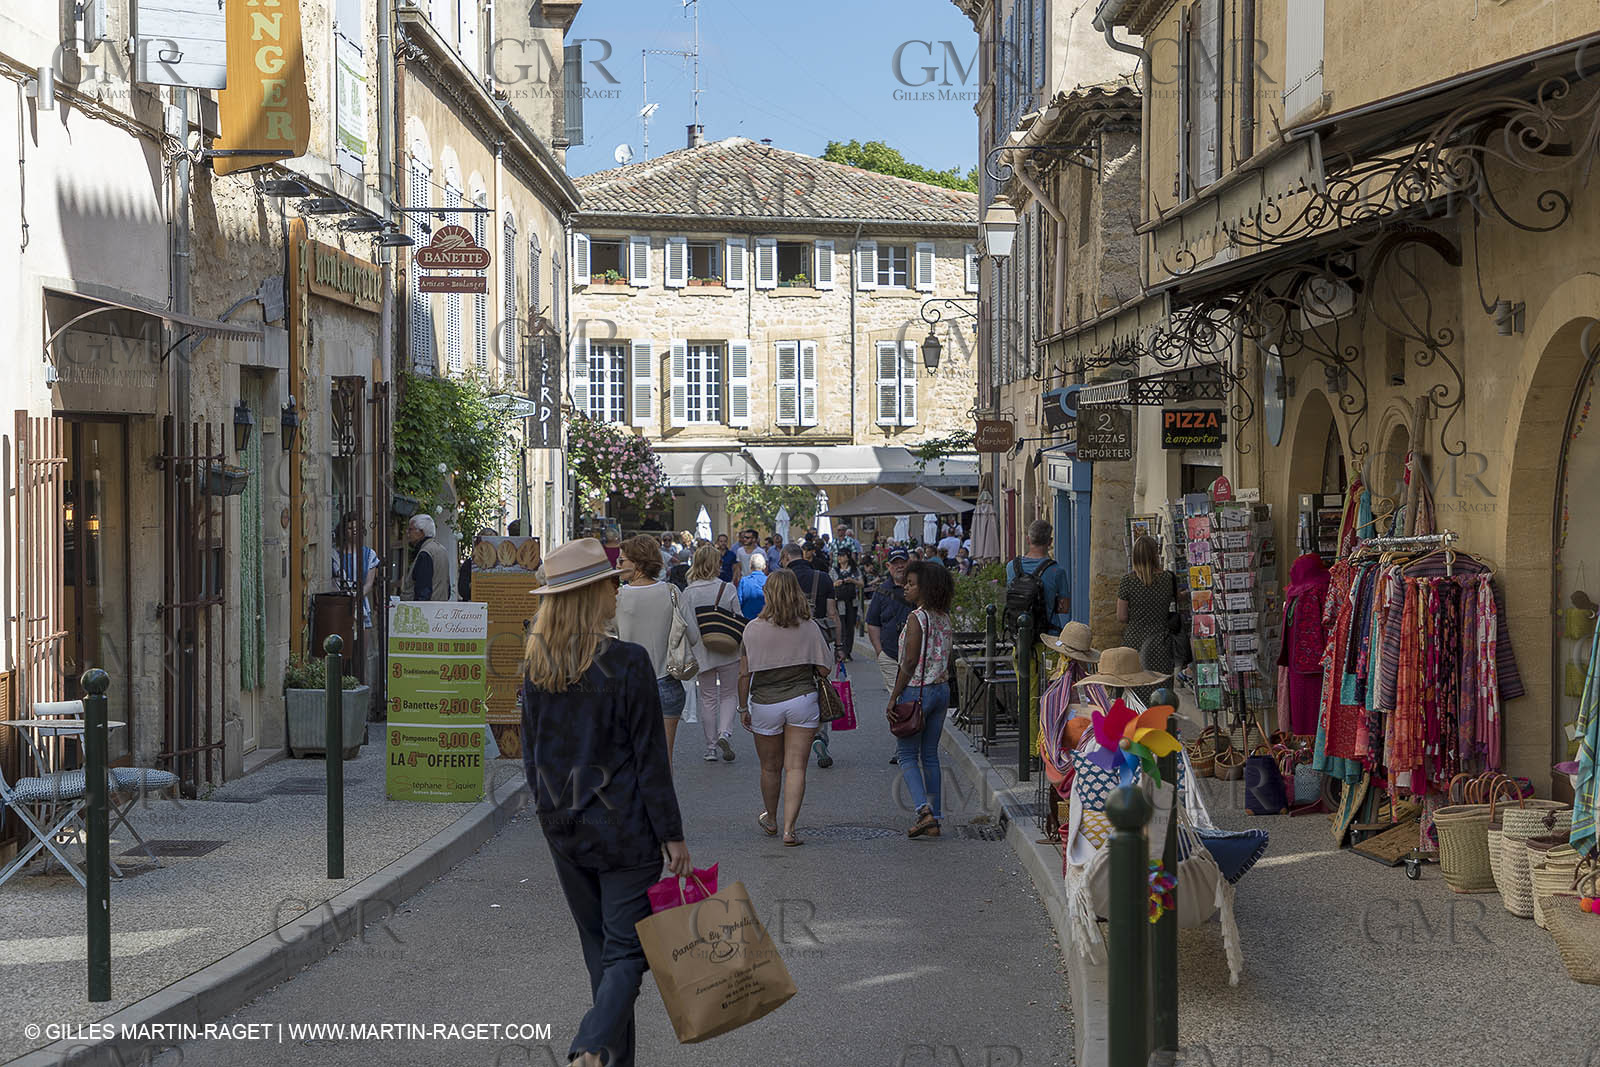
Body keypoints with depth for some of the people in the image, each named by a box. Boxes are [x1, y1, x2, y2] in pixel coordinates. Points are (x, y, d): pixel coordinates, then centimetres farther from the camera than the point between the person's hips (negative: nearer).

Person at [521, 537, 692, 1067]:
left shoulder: (535, 665, 1)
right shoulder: (627, 662, -15)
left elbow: (531, 751, 9)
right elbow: (650, 757, -13)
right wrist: (672, 834, -6)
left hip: (561, 827, 6)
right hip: (623, 829, -5)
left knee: (598, 949, 17)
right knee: (627, 949, -1)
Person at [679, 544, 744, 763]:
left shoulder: (688, 593, -6)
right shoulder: (728, 589, -7)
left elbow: (686, 626, -7)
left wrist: (689, 653, 3)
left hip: (702, 653, 0)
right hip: (729, 652, 0)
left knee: (708, 700, 11)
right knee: (727, 695, 14)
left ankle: (711, 747, 14)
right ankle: (725, 733, -9)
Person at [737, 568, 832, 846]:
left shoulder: (754, 629, -7)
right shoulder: (809, 628, -5)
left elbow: (744, 674, -7)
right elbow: (823, 670, -4)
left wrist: (743, 707, 4)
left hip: (765, 705, 0)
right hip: (802, 701, 0)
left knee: (770, 767, 17)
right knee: (796, 767, 1)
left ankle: (770, 820, 37)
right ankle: (789, 829, -7)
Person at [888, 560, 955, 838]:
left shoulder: (917, 618, -16)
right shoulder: (944, 618, 7)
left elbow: (910, 662, -19)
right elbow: (946, 661, 12)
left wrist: (893, 697, -15)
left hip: (916, 691, -7)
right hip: (942, 690, 7)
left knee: (908, 755, 3)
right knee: (930, 755, 12)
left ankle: (924, 810, -13)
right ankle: (934, 820, 12)